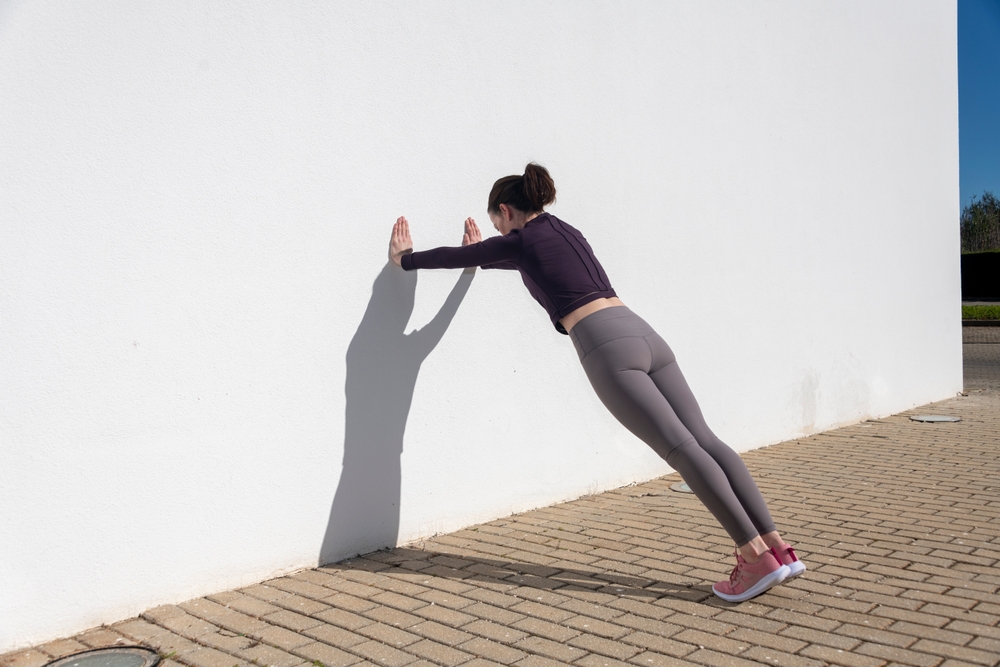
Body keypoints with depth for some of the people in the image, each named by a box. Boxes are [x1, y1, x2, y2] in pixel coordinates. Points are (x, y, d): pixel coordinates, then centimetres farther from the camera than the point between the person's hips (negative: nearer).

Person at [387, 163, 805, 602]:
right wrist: (484, 255, 64)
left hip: (608, 348, -8)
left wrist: (404, 259, 38)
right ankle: (777, 547, -5)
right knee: (705, 440, -1)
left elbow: (454, 256, 21)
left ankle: (757, 556, -16)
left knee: (682, 449, -13)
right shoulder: (565, 232, 28)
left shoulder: (521, 240, 7)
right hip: (643, 335, 8)